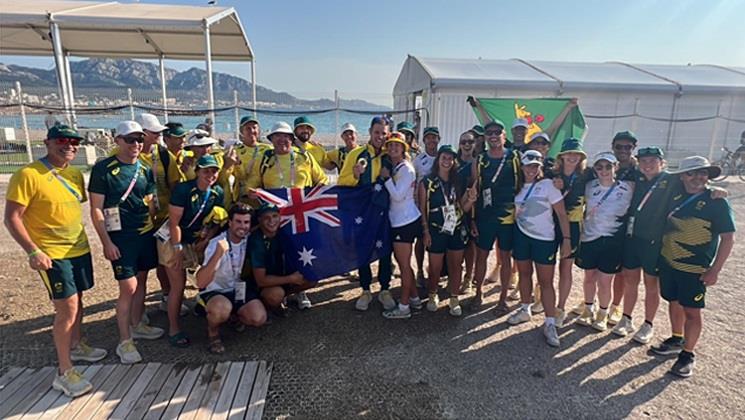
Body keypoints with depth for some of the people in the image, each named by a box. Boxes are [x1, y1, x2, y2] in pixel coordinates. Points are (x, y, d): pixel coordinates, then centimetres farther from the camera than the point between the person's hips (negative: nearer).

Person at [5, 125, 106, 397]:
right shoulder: (27, 175, -14)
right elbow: (12, 218, -14)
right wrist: (33, 251, -21)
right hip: (52, 255, -7)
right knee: (67, 308, -7)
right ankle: (64, 372, 6)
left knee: (77, 300, 19)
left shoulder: (75, 174, 7)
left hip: (80, 249, 7)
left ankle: (76, 346, 39)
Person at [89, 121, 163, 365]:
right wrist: (106, 243, -13)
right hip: (120, 237, -5)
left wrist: (156, 230, 10)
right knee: (128, 287, -5)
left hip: (146, 233, 6)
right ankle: (125, 342, 8)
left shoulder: (145, 169, 7)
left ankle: (137, 325, 32)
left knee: (141, 281, 14)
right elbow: (96, 210, -9)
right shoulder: (103, 169, -8)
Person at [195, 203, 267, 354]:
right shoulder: (216, 244, -23)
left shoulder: (249, 239, -7)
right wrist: (218, 254, -46)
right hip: (214, 292, -5)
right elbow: (201, 282, -34)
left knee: (259, 318, -18)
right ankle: (212, 332, -3)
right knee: (222, 308, -38)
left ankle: (234, 315, 15)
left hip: (238, 288, 5)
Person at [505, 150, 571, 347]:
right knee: (524, 274, 15)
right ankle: (525, 310, 32)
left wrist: (567, 239, -15)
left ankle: (550, 324, 5)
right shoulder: (519, 186, 5)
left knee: (546, 282, -2)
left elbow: (562, 214, -10)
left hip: (544, 239, -4)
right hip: (521, 235, 5)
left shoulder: (548, 184, -9)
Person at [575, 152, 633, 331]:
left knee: (604, 281, 4)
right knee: (589, 277, 13)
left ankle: (602, 315, 25)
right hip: (589, 238, 2)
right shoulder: (590, 186, -1)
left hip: (612, 241, -2)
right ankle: (588, 310, 32)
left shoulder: (627, 188, -7)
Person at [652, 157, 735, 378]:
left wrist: (714, 270, -14)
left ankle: (687, 355, 17)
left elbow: (728, 238, -10)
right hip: (668, 262, 5)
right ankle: (676, 340, 36)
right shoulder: (675, 197, 3)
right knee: (674, 303, 18)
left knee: (691, 310, 4)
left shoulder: (717, 202, -10)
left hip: (694, 269, -5)